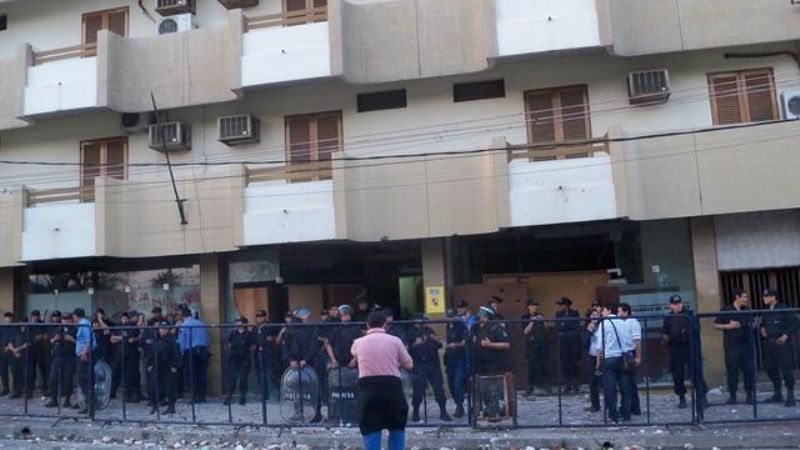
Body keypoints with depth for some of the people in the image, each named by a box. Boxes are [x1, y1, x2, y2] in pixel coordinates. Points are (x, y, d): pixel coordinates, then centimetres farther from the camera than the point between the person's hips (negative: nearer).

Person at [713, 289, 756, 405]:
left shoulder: (747, 311, 13)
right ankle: (732, 396, 6)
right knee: (732, 370, -2)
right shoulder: (726, 310, 0)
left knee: (749, 370, 2)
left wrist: (753, 326, 4)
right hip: (732, 345, -4)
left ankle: (749, 395, 13)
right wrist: (729, 326, -13)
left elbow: (752, 324, 26)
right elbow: (716, 325, 0)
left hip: (747, 344, 4)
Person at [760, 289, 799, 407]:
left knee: (786, 369, -6)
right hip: (769, 343, 8)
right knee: (771, 368, 10)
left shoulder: (783, 309, -9)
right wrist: (762, 328, 8)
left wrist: (786, 335, -17)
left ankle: (790, 396, 2)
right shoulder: (767, 312, 13)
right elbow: (763, 323, 29)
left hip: (782, 343, -8)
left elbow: (796, 323, -13)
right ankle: (777, 394, 22)